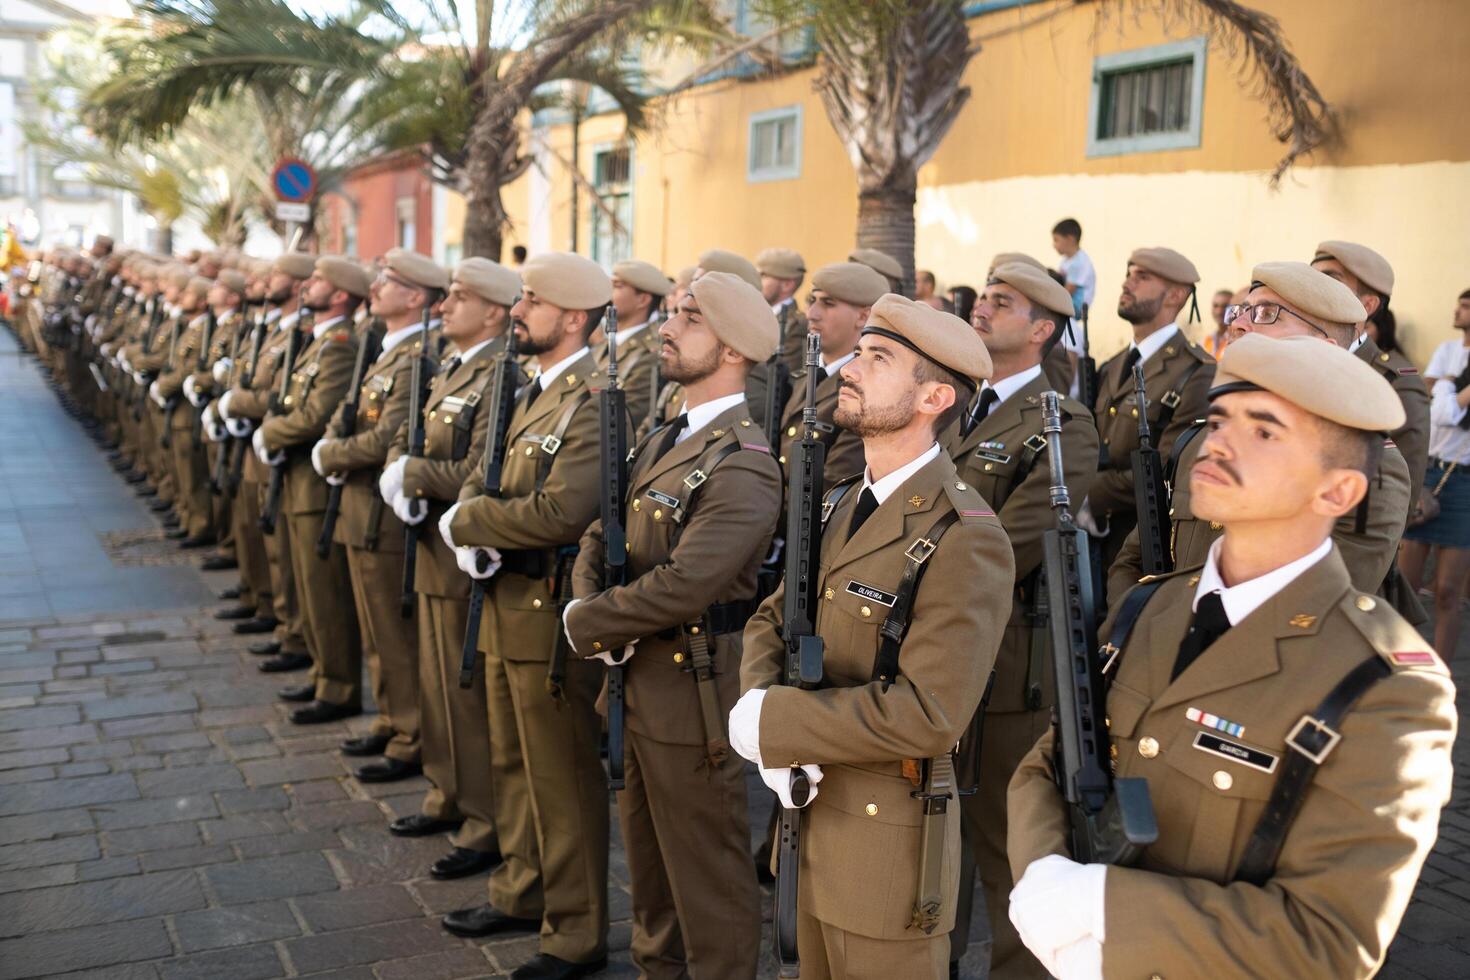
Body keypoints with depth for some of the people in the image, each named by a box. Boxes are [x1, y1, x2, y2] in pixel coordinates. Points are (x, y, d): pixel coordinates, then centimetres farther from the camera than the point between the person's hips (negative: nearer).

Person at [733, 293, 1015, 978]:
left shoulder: (965, 539, -21)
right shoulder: (840, 506, 7)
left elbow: (928, 713, -27)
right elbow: (771, 620, 9)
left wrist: (770, 725, -21)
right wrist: (768, 713, -12)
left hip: (886, 846, -7)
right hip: (810, 821, 8)